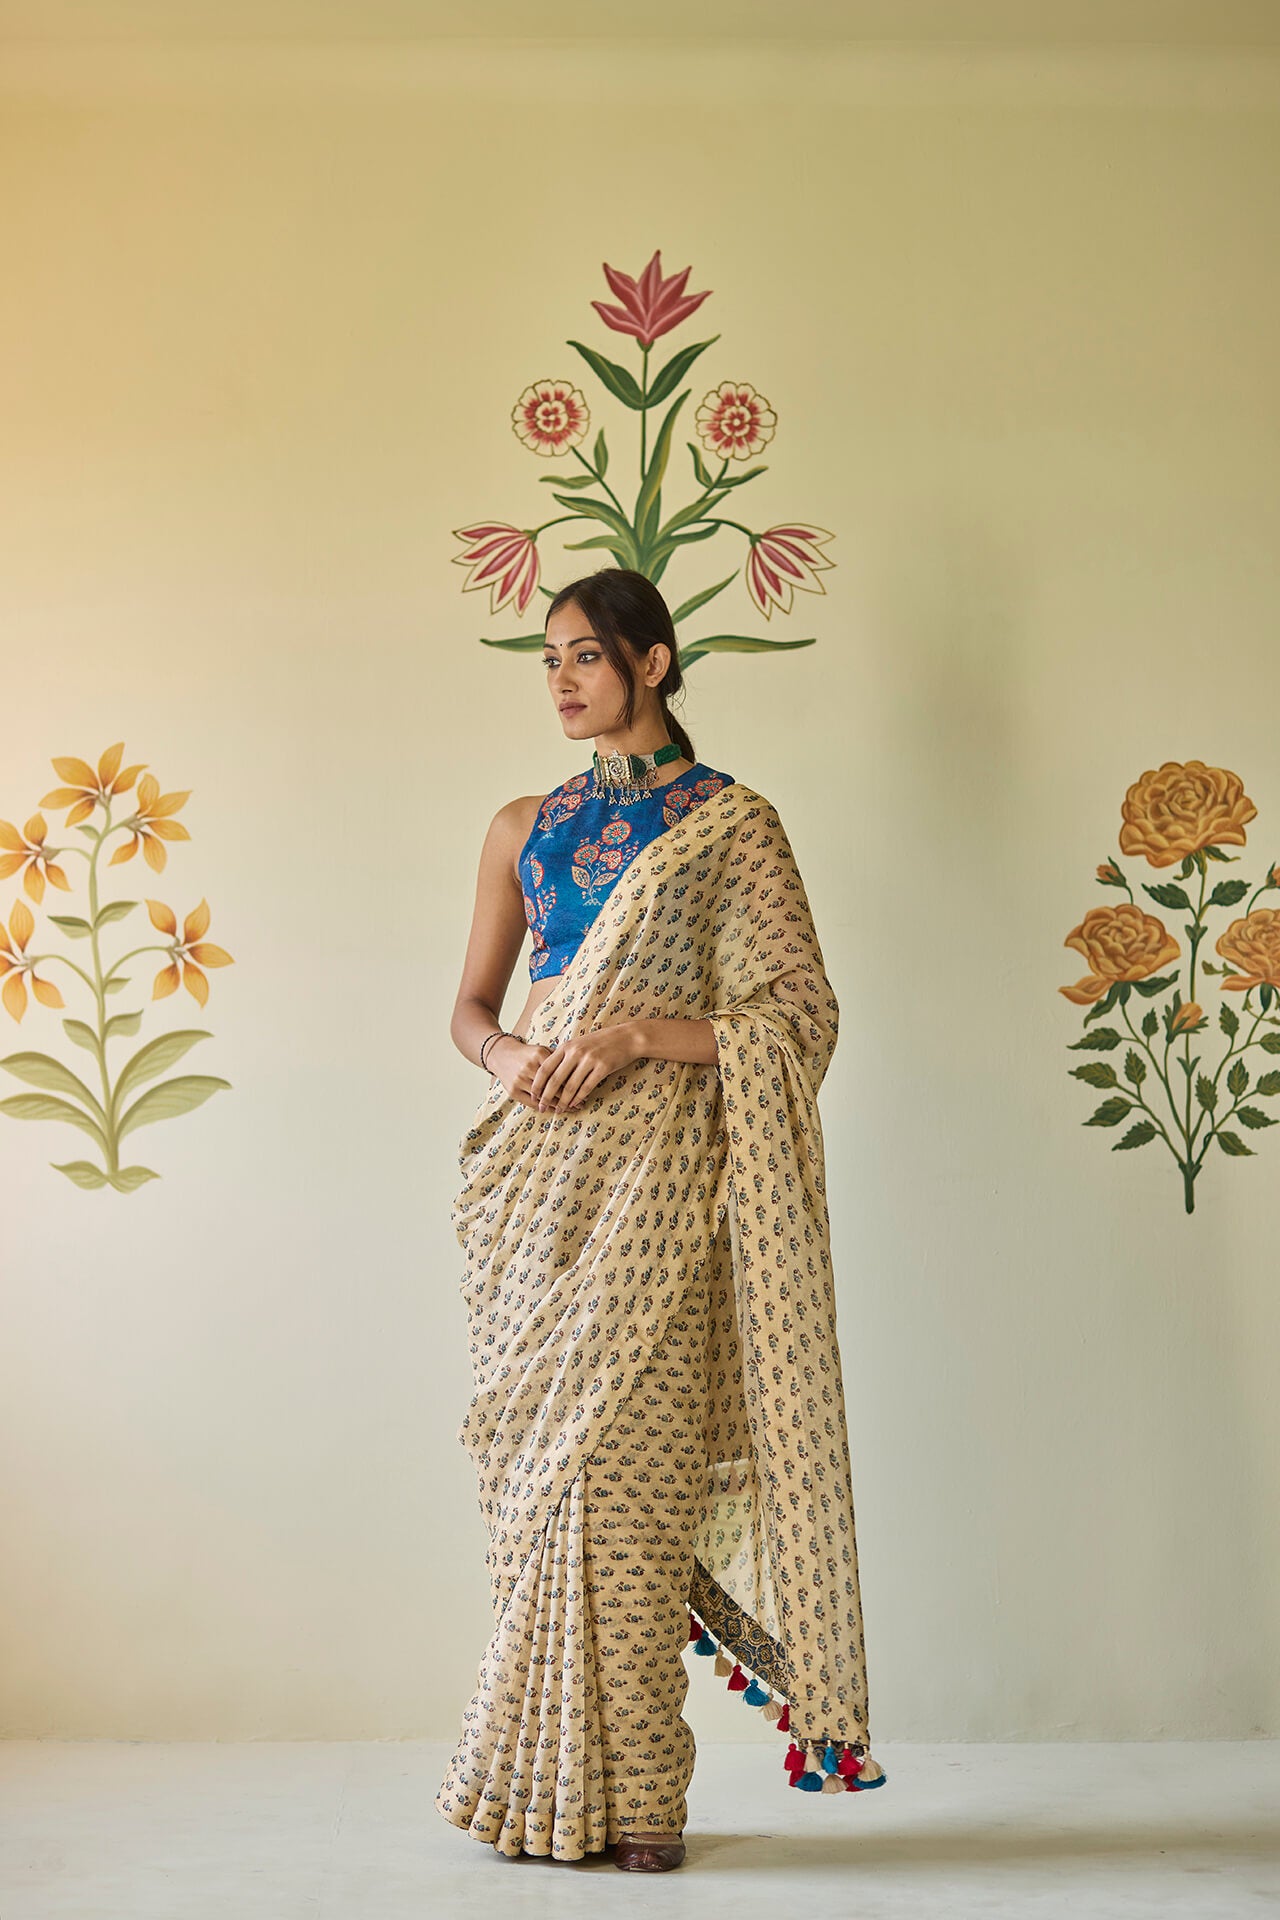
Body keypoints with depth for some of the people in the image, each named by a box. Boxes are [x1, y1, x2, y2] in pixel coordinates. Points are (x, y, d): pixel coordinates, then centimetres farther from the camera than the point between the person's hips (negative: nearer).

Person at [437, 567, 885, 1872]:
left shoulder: (731, 822, 2)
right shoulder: (522, 827, 16)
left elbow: (800, 1011, -4)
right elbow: (470, 1004, 17)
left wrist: (638, 1031, -15)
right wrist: (508, 1056, -6)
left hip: (654, 1162, -4)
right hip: (534, 1164, 5)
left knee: (622, 1457, -8)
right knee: (537, 1459, 3)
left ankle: (633, 1795, 0)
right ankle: (550, 1782, 11)